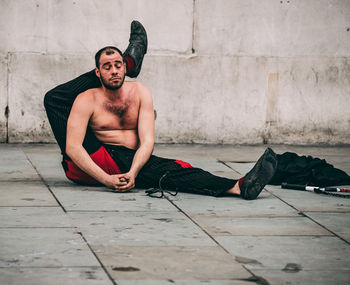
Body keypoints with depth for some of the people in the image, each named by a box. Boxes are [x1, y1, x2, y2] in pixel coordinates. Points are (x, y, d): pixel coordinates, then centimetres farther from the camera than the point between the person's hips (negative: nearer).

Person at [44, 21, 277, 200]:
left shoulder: (140, 93, 3)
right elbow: (72, 147, -19)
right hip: (88, 164, -2)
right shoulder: (88, 100, -8)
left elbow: (147, 141, -7)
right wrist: (106, 179, -32)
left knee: (173, 170, -27)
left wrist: (132, 173, -28)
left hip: (130, 161, 2)